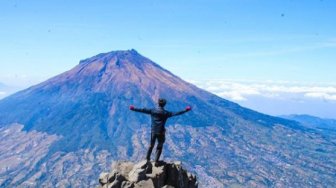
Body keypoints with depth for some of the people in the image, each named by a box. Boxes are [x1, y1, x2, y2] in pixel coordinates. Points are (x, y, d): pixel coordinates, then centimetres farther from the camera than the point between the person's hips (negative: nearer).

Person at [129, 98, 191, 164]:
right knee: (159, 146, 13)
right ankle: (156, 161, 13)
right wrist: (185, 110, -2)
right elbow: (176, 113, -10)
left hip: (153, 131, 2)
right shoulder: (166, 113, -8)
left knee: (151, 145, 21)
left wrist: (133, 109, 12)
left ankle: (147, 158, 27)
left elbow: (142, 110, 1)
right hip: (161, 132, -2)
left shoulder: (152, 111, -3)